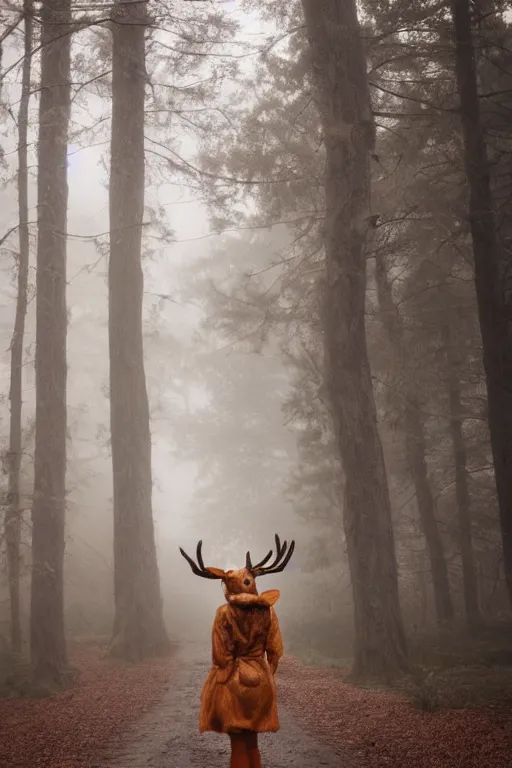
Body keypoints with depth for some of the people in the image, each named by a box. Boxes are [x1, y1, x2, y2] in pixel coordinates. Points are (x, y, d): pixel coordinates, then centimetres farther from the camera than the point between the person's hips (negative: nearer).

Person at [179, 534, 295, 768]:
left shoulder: (225, 613, -13)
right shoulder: (267, 610, -4)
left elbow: (220, 655, -12)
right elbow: (275, 650, 1)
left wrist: (229, 676, 4)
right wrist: (265, 677, 13)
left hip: (232, 683, -3)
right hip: (260, 682, 3)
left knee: (238, 745, 5)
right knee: (252, 743, 17)